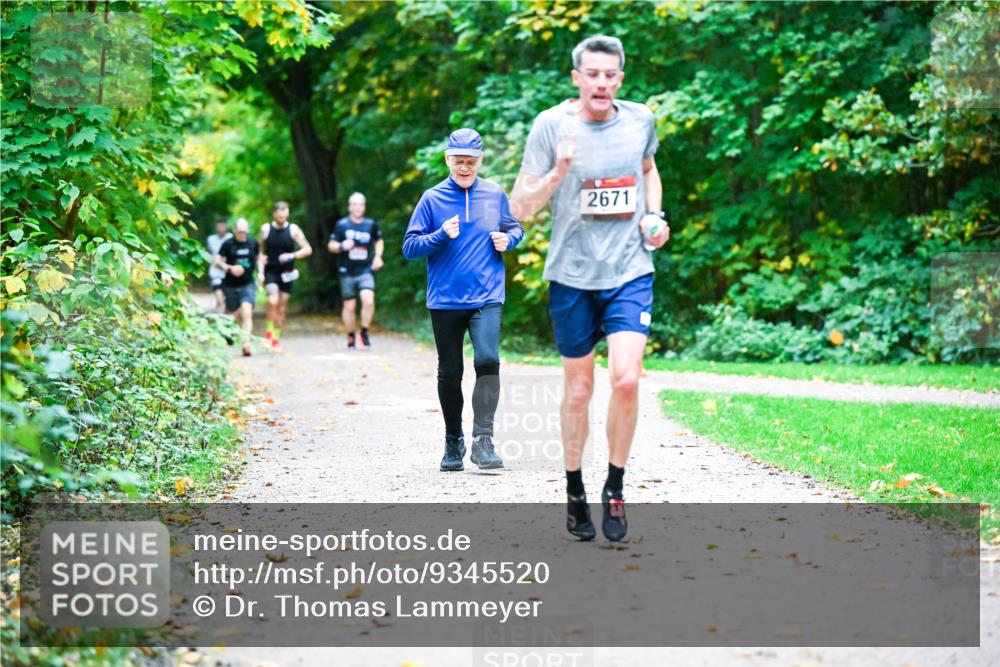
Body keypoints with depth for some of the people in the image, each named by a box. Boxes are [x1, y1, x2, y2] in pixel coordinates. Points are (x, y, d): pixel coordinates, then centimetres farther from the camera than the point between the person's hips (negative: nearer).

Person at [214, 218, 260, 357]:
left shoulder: (253, 243, 2)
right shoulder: (228, 244, -6)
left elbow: (259, 256, 21)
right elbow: (217, 261, -5)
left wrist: (260, 273, 10)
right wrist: (230, 268, -21)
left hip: (248, 284, 0)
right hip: (231, 285, 0)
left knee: (247, 313, -18)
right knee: (235, 316, 9)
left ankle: (246, 344, -24)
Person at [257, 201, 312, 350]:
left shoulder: (293, 230, -2)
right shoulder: (266, 229, -1)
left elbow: (308, 249, -1)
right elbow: (260, 251, 7)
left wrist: (291, 256, -16)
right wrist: (260, 271, -3)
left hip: (287, 273, 1)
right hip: (270, 272, -1)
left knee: (282, 307, 6)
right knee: (273, 300, -22)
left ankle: (276, 338, 19)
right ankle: (269, 331, -6)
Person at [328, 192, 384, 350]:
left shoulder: (370, 224, 5)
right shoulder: (342, 225, 0)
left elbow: (379, 241, 23)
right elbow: (331, 245, 4)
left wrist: (378, 256, 6)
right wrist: (342, 246, -17)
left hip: (366, 271, 0)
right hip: (347, 272, 0)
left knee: (368, 300, -21)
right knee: (349, 306, 4)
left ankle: (364, 333, -4)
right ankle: (350, 337, 22)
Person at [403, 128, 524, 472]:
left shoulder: (495, 194, 5)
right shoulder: (433, 199, 0)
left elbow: (516, 227, 20)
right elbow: (409, 246, -1)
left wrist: (507, 239, -2)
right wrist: (441, 235, -17)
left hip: (487, 298, 0)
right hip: (445, 300, 0)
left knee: (488, 359, -19)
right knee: (449, 372, 8)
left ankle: (483, 439, -15)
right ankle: (453, 442, 24)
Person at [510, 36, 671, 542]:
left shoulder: (640, 120, 2)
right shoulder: (551, 125, -8)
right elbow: (520, 209, -8)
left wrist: (655, 216, 7)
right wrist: (558, 172, -24)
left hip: (630, 272, 1)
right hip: (572, 275, -1)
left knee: (626, 380, -15)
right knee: (578, 390, 8)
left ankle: (615, 489, 4)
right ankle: (575, 494, 26)